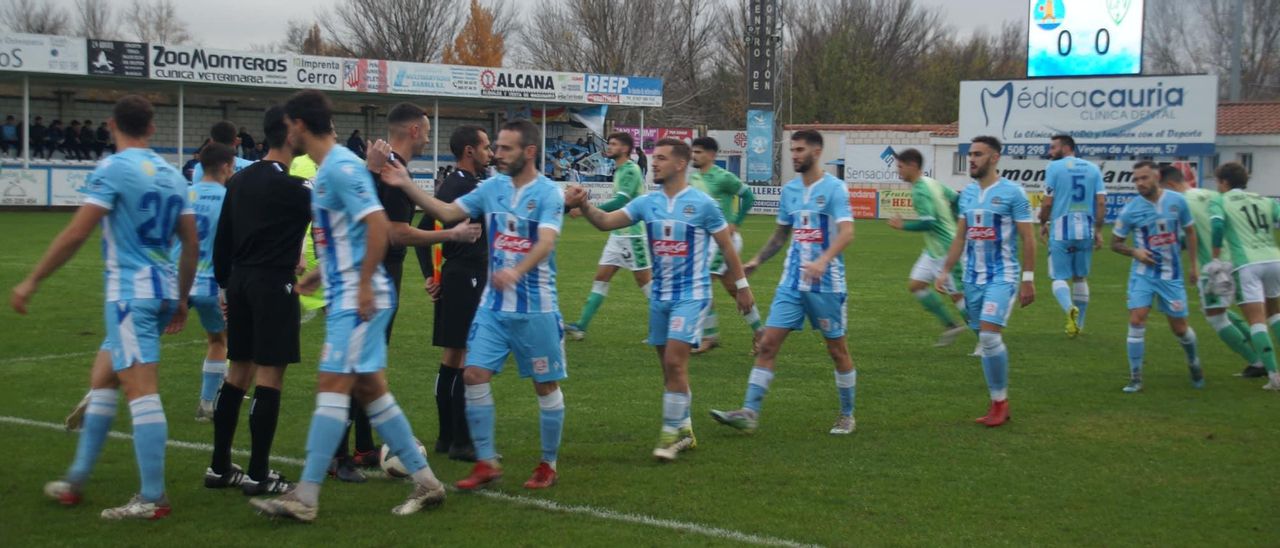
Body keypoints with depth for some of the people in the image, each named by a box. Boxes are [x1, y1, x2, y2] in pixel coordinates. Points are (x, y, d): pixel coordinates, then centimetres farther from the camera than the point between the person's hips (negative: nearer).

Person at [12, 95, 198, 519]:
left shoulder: (113, 169, -9)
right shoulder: (172, 175, 12)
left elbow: (76, 234, -14)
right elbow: (192, 245, 14)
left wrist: (31, 282, -6)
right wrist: (181, 299, 24)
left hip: (131, 292, -8)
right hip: (164, 291, 8)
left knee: (140, 388, -9)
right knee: (101, 379, 18)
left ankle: (152, 499, -10)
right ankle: (75, 481, 25)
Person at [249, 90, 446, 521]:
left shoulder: (341, 167, -15)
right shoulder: (329, 168, 16)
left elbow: (377, 223, -23)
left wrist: (364, 283, -22)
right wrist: (318, 274, 26)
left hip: (357, 298, -10)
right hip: (346, 295, 10)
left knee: (332, 385, -10)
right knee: (370, 389, 11)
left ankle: (305, 498, -9)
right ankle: (425, 482, 17)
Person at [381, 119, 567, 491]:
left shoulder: (548, 193, -10)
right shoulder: (492, 187, 6)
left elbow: (545, 242, -24)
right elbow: (448, 212, 5)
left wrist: (517, 271, -42)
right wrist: (406, 186, -7)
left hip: (536, 308, -5)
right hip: (494, 306, 5)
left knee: (546, 385, 6)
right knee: (475, 375, -4)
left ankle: (549, 465, 22)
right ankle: (486, 463, 8)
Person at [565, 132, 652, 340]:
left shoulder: (630, 170, -15)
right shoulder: (620, 170, 13)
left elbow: (620, 202, -25)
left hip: (633, 235, -9)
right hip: (618, 235, 9)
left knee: (644, 280, -2)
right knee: (601, 278, 5)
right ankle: (581, 326, 3)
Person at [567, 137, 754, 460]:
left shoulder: (702, 204, -9)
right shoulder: (647, 203, 3)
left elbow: (727, 246, 0)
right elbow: (606, 221, -5)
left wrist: (741, 286, 3)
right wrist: (584, 206, -24)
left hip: (691, 295, -6)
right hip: (660, 296, 6)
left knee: (675, 361, -15)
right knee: (669, 366, 11)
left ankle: (671, 433, -5)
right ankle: (684, 430, 23)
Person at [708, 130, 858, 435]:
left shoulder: (834, 188, -9)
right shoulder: (789, 190, 10)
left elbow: (847, 232, -21)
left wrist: (823, 261, -36)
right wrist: (757, 261, 13)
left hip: (826, 284, -5)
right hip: (792, 282, 6)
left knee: (837, 349, 7)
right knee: (768, 344, -4)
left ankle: (847, 417, 22)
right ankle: (749, 413, -6)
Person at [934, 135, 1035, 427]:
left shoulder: (1012, 193, -8)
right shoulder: (967, 193, 10)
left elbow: (1028, 239, -7)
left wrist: (1028, 280, -9)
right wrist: (945, 271, 10)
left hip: (1002, 277, -6)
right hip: (973, 277, 6)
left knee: (990, 335, -18)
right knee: (985, 340, 8)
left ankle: (1000, 401, -2)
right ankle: (997, 404, 17)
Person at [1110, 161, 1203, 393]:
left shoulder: (1177, 201, -4)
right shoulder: (1131, 209, -8)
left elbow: (1190, 231, 11)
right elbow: (1116, 243, 2)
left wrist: (1193, 264, 9)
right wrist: (1135, 252, -17)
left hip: (1172, 274, 1)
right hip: (1143, 274, -1)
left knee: (1179, 327, 7)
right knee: (1136, 320, -15)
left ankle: (1194, 363, 38)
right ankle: (1135, 378, -5)